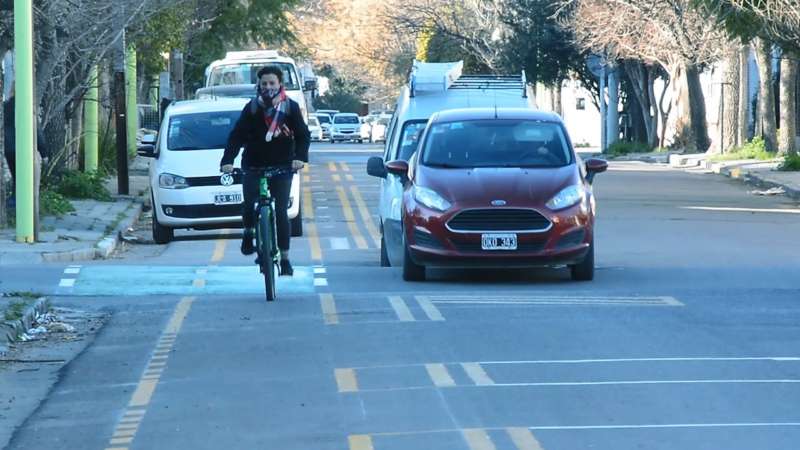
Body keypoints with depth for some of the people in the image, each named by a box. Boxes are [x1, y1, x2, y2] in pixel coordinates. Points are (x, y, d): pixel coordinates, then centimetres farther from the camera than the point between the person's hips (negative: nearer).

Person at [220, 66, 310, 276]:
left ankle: (285, 258, 4)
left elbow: (303, 135, 0)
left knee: (281, 212, -6)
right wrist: (227, 160, -22)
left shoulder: (290, 107, -2)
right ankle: (248, 233, 12)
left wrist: (300, 157, -19)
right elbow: (236, 136, -7)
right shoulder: (252, 109, -3)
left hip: (281, 166, 0)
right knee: (249, 204, -19)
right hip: (254, 166, 0)